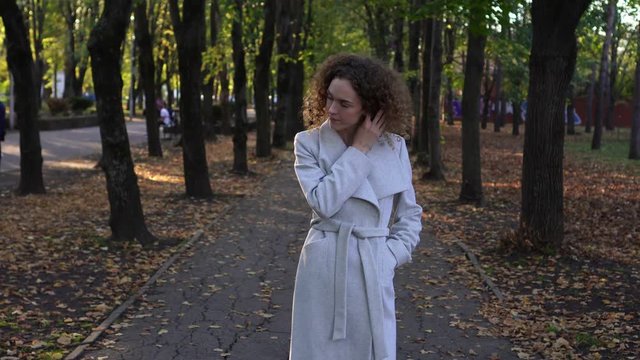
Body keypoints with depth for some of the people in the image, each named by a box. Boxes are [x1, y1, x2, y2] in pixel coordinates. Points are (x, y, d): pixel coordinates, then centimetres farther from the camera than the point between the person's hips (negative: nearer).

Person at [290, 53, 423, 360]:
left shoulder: (394, 147, 2)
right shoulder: (309, 142, -3)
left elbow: (410, 215, 11)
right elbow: (323, 202, -19)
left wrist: (389, 256, -2)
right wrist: (358, 149, -13)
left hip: (373, 269, 1)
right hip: (323, 266, -1)